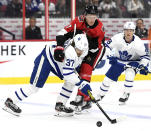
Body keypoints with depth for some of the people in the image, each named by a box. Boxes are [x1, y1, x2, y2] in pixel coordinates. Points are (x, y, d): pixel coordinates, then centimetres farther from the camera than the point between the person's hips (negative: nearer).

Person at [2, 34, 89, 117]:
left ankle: (60, 105, 4)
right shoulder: (71, 52, -37)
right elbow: (67, 74, -38)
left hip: (57, 62, 9)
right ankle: (10, 102, 2)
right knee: (35, 87, -9)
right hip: (46, 59, -9)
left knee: (71, 82, -1)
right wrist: (79, 80, -35)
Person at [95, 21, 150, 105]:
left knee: (129, 74, -30)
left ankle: (126, 94, -11)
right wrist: (110, 55, -21)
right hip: (118, 60, 2)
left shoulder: (138, 43, -26)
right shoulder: (117, 38, -24)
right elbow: (107, 46, -10)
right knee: (108, 78, 2)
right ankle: (100, 95, 23)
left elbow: (145, 56, -15)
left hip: (132, 62, -2)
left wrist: (143, 66, -29)